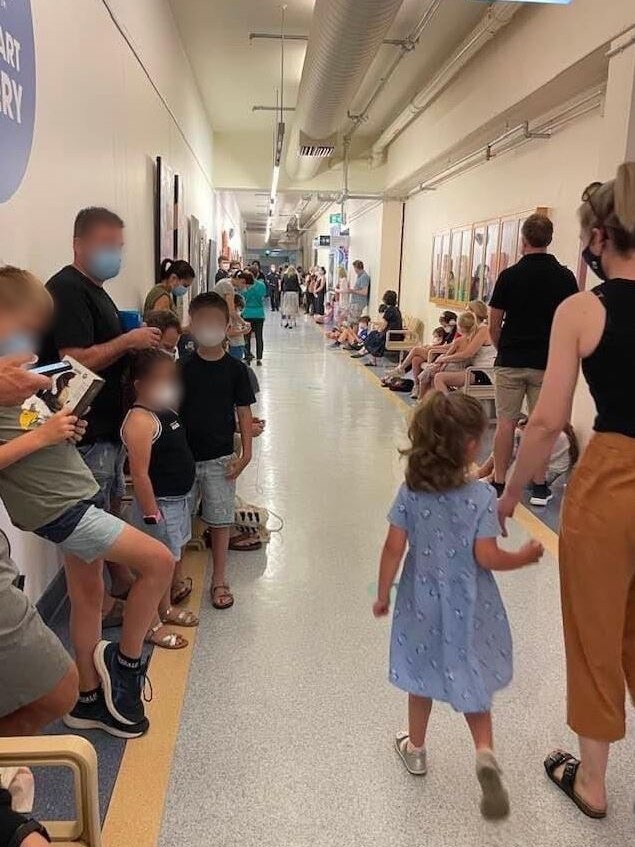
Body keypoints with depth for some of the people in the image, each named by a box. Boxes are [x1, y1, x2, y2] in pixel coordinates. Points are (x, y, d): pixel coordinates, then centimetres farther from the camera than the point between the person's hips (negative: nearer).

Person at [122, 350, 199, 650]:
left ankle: (167, 608, 41)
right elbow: (139, 474, -25)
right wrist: (151, 515, -23)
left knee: (175, 556, 22)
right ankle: (152, 624, 21)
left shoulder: (167, 411, 6)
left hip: (179, 498, 10)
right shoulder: (140, 420, -23)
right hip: (160, 504, -10)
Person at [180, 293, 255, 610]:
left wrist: (246, 452, -7)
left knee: (220, 520, 8)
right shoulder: (181, 368, -2)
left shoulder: (235, 369, -3)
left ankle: (219, 580, 23)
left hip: (220, 458, -1)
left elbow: (244, 412, 0)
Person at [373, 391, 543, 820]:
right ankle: (485, 753, 1)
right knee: (471, 679, 17)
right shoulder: (481, 496, -18)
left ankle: (416, 749, 38)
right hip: (467, 607, -2)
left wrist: (383, 594, 4)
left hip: (423, 602, 2)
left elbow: (394, 548, -8)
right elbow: (487, 557, -18)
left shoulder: (411, 492, -11)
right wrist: (524, 557, 1)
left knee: (424, 675, 21)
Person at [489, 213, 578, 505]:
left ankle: (499, 485, 10)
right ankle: (540, 488, 13)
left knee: (506, 422, 6)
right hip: (547, 363, 1)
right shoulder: (565, 277, -2)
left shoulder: (510, 275, -6)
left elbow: (494, 326, -3)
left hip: (510, 361, -1)